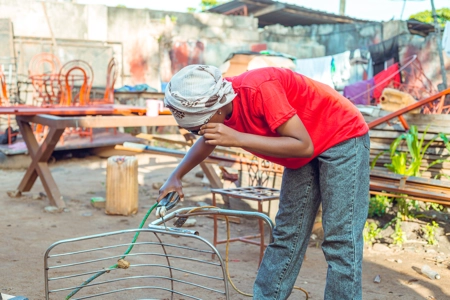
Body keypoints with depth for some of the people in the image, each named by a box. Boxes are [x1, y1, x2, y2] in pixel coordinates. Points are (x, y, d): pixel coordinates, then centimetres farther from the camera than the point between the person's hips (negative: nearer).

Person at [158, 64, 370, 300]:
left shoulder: (259, 89, -33)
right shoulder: (213, 107, -8)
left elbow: (304, 146, -32)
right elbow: (207, 141, 15)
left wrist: (238, 139, -37)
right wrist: (175, 177, 4)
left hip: (343, 136, -7)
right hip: (304, 155, 7)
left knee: (340, 241, -10)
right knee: (286, 236, 8)